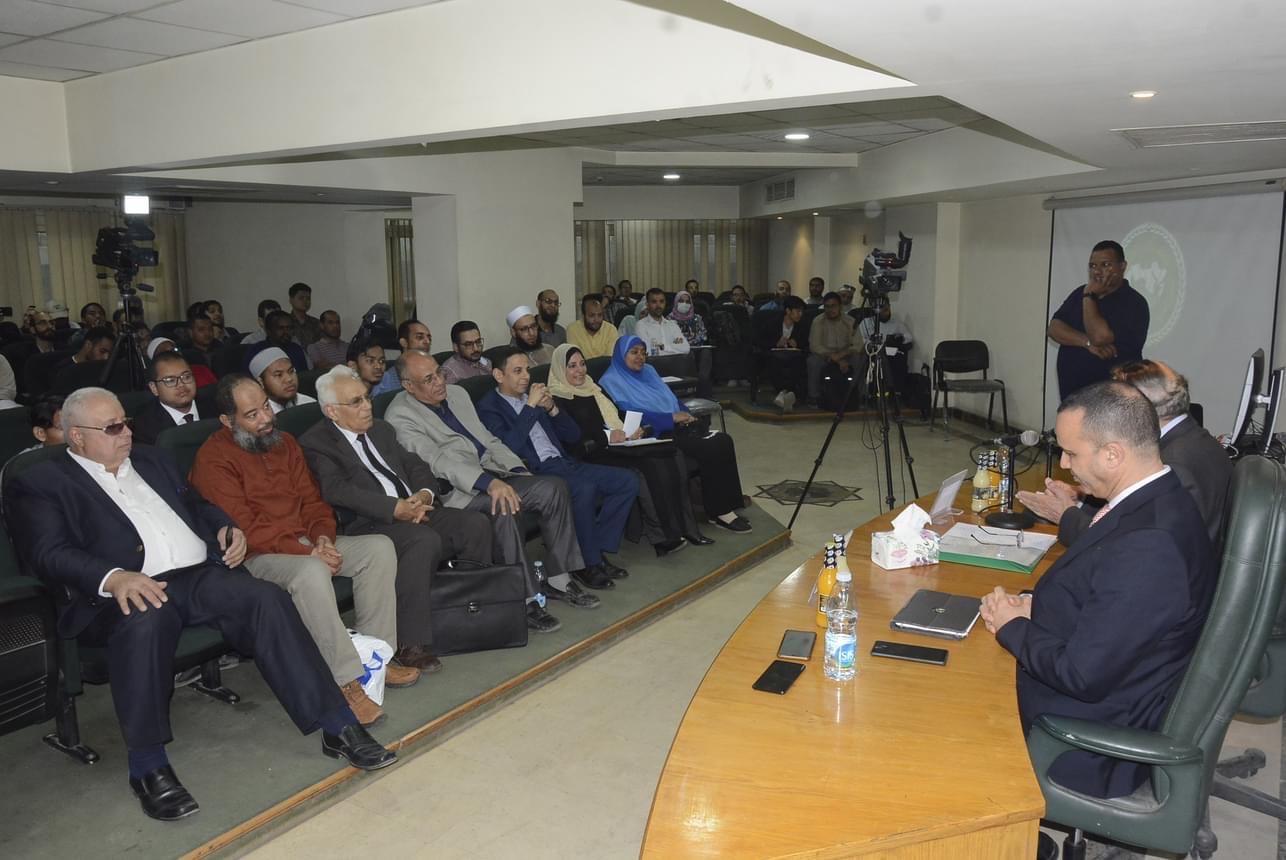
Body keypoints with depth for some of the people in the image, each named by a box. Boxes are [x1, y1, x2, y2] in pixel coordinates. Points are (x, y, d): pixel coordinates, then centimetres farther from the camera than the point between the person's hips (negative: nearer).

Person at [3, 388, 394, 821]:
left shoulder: (151, 460, 26)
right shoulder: (40, 485, 7)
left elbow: (196, 504, 31)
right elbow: (50, 554, -7)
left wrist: (226, 527, 7)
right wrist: (114, 577, -25)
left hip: (201, 574, 5)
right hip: (134, 591, -4)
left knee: (267, 598, -23)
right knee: (145, 621, -39)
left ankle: (338, 727, -19)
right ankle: (148, 767, -23)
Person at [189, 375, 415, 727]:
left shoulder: (284, 442, 13)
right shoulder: (213, 459, -10)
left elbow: (311, 499, 15)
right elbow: (244, 530, -17)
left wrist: (323, 536, -7)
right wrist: (305, 552, -20)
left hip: (307, 543, 8)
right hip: (255, 556, -8)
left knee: (380, 547, -11)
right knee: (311, 573, -38)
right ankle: (346, 683, -31)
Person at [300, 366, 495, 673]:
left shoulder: (381, 430, 24)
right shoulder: (316, 443, 0)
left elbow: (417, 466, 19)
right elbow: (337, 490, -15)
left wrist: (424, 495, -5)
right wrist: (396, 508, -23)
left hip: (415, 511, 7)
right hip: (369, 525, -7)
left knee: (476, 523, -15)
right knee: (425, 540, -35)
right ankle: (409, 644, -29)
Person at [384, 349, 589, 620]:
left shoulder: (457, 393, 17)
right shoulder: (400, 415, -7)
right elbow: (437, 461, -20)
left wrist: (520, 471, 5)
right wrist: (488, 483, -32)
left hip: (492, 473, 8)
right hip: (456, 490, -7)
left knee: (554, 488, -12)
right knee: (503, 508, -35)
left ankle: (559, 580, -4)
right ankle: (526, 600, -26)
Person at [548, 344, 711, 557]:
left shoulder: (594, 389, 24)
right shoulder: (557, 401, -1)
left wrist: (632, 431, 2)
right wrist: (607, 437, -19)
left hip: (619, 443, 7)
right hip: (594, 455, -7)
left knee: (672, 455, -18)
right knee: (648, 466, -31)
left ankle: (685, 527, -18)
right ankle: (663, 536, -25)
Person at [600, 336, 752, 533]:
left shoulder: (648, 370, 19)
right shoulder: (611, 382, -5)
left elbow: (670, 398, 23)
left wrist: (685, 415, 1)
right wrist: (671, 418, -17)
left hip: (676, 428, 8)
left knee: (723, 441, -15)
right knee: (711, 449, -23)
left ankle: (727, 502, -13)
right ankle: (719, 511, -12)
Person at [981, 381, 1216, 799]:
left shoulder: (1148, 548, -33)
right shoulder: (1155, 500, -2)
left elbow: (1082, 675, -28)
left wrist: (1011, 626, -13)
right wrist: (1032, 605, -4)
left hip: (1094, 750, -8)